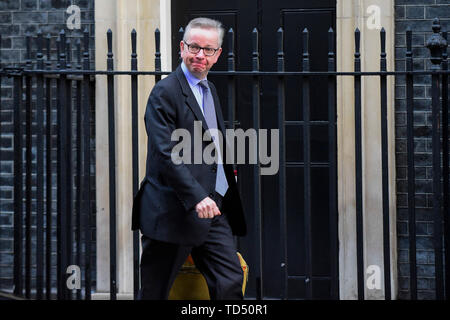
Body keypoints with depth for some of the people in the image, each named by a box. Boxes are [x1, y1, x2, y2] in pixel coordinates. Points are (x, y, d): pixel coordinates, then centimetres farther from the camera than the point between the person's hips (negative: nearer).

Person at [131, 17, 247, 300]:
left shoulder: (210, 89, 17)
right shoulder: (166, 92, -11)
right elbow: (165, 154, -21)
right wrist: (196, 197, -29)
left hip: (213, 210, 8)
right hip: (174, 213, -8)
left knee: (231, 282, 2)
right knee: (155, 292, 3)